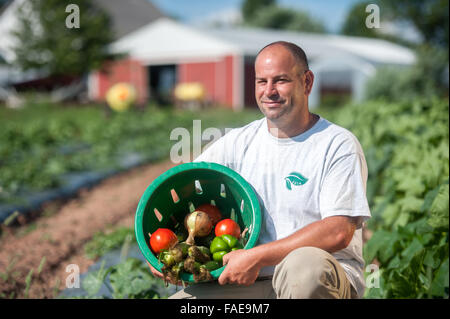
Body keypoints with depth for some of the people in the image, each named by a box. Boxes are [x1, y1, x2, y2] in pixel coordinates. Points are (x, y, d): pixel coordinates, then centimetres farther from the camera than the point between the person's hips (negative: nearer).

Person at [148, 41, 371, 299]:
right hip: (252, 280, 3)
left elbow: (339, 232, -17)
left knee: (303, 263, -38)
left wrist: (256, 257, -20)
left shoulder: (338, 145, -5)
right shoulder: (239, 141, 9)